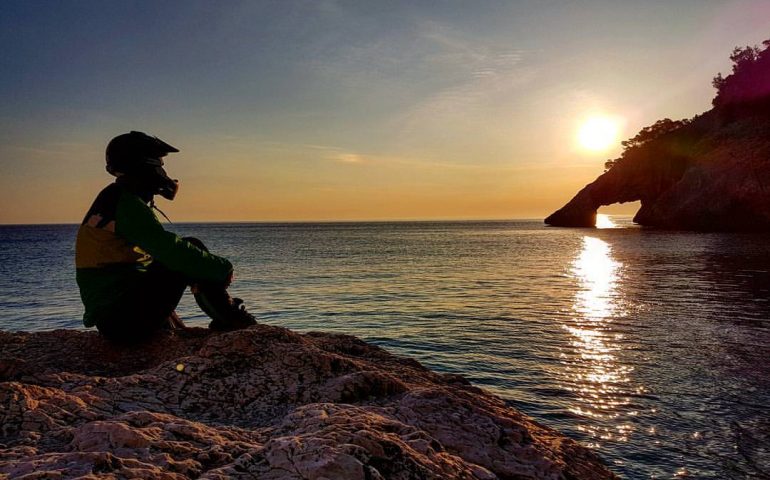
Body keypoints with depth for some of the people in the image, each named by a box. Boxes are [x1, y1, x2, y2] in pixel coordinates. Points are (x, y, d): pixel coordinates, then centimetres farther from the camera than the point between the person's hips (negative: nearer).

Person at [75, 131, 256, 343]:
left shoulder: (117, 199, 16)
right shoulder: (127, 204, -16)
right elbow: (171, 250, -23)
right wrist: (223, 268, -12)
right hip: (125, 319, -11)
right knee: (192, 246, -10)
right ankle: (229, 318, 0)